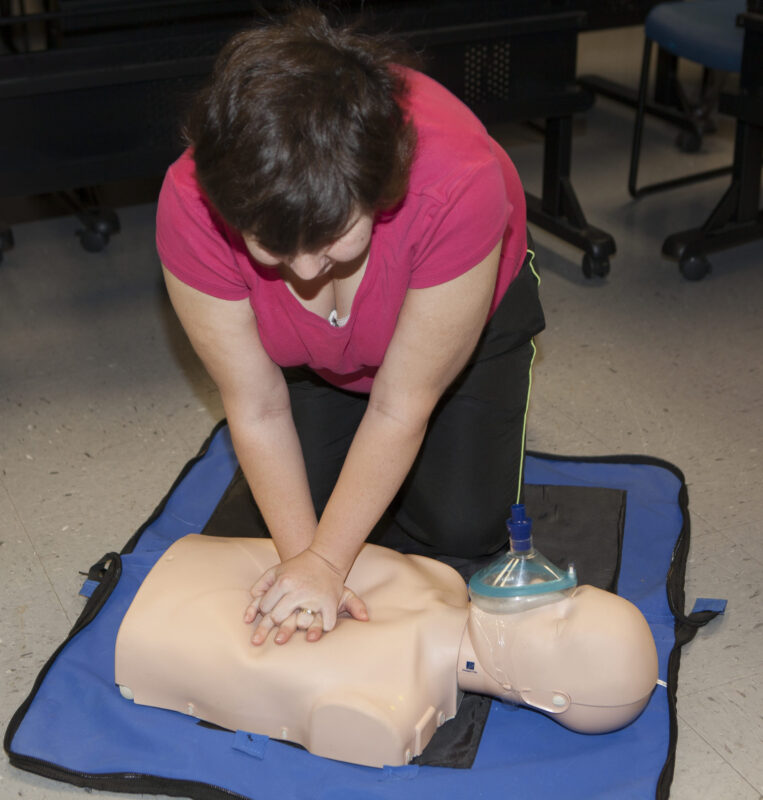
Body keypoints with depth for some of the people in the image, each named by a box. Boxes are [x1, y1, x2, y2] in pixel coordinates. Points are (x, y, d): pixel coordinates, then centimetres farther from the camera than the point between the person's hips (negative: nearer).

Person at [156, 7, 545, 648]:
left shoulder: (458, 187, -45)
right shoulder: (191, 209, -38)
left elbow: (400, 407, -33)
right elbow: (257, 408, -25)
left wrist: (326, 561, -28)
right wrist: (304, 556, -26)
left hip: (474, 310, -2)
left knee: (462, 528, -7)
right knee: (300, 506, -5)